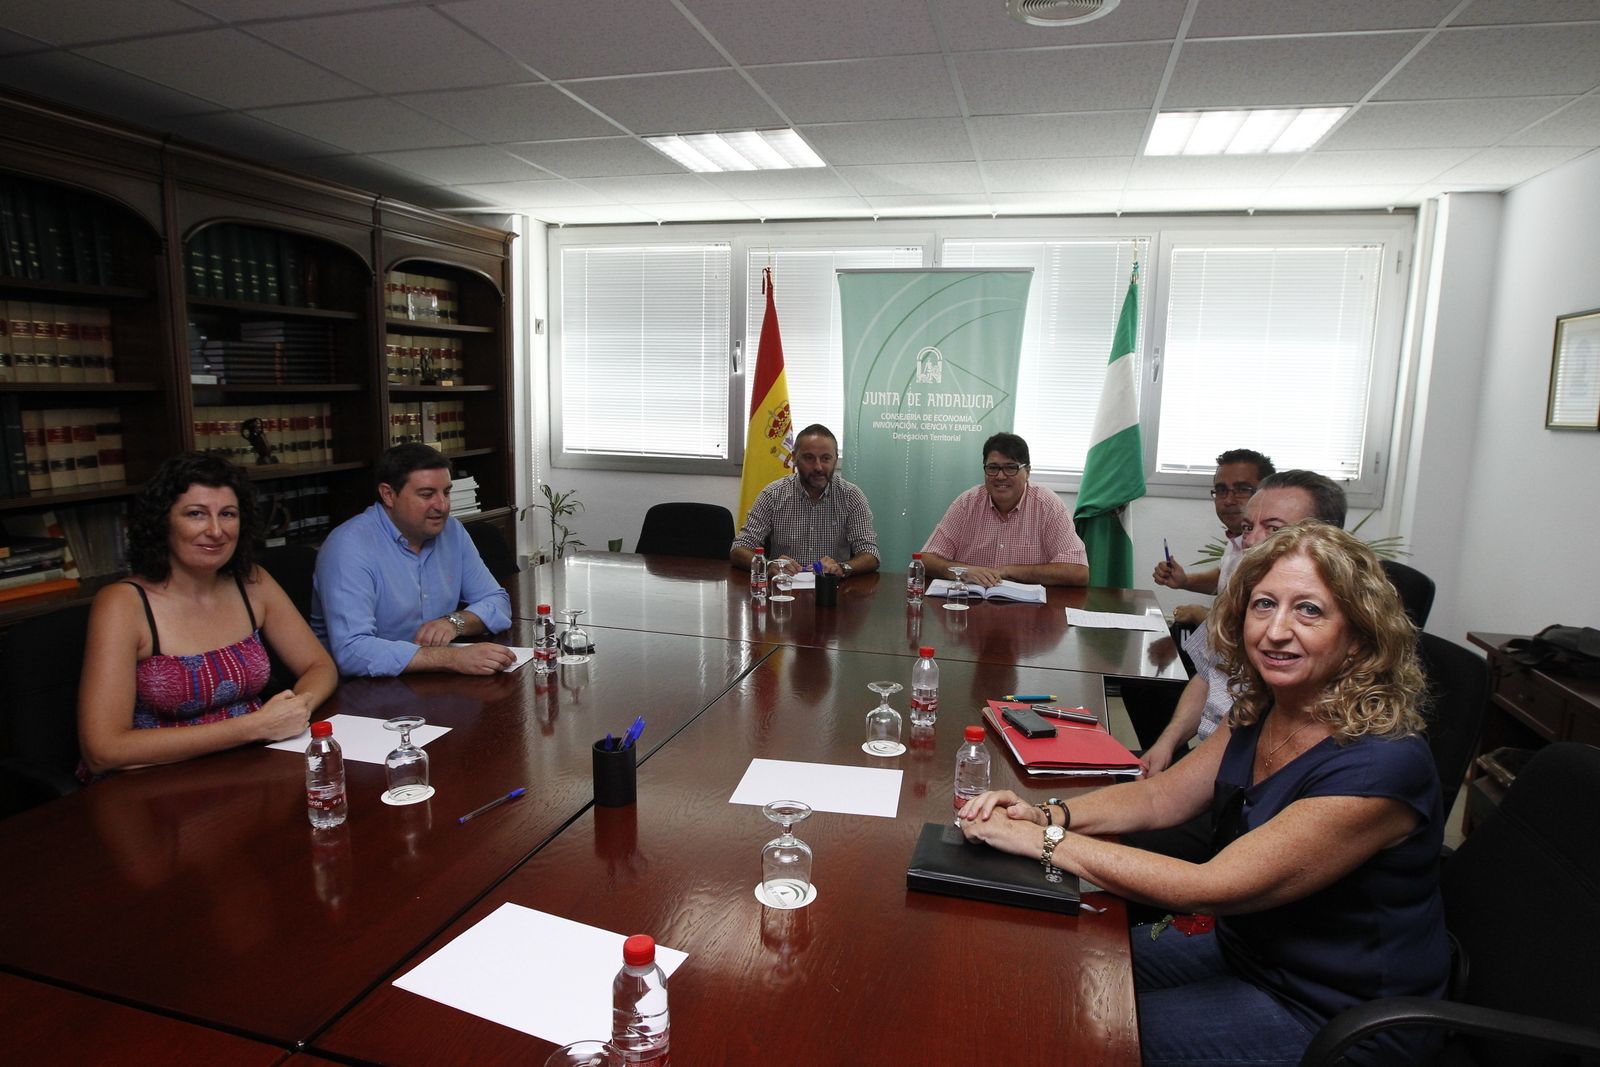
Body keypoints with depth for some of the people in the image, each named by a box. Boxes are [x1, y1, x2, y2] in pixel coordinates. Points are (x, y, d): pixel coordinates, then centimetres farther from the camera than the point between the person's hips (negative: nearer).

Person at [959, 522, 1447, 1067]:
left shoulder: (1381, 767, -30)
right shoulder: (1261, 714, -5)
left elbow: (1212, 889, -30)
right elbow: (1160, 797, 3)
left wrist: (1040, 840, -29)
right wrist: (1048, 814, -16)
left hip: (1333, 1018, -7)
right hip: (1247, 954, 7)